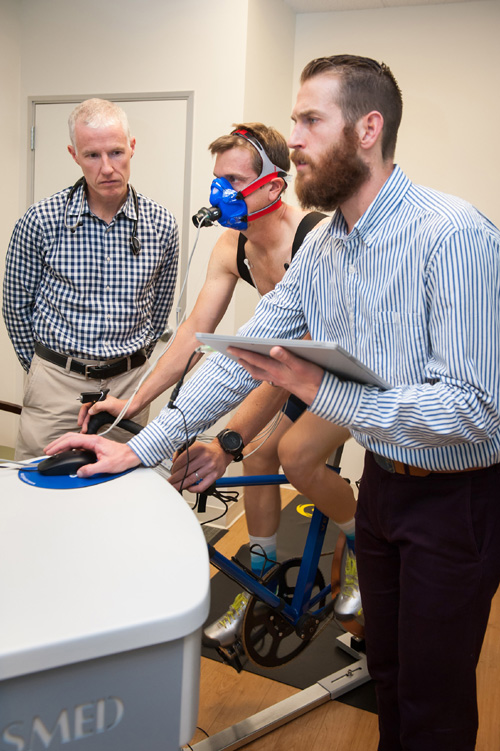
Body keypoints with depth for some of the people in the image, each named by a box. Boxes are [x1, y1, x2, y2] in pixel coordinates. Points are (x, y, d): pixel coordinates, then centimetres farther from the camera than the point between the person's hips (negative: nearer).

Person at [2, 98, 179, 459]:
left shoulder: (161, 223, -2)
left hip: (130, 381, 2)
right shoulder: (41, 220, -9)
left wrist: (132, 361, 13)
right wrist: (45, 368, 9)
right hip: (56, 379, -1)